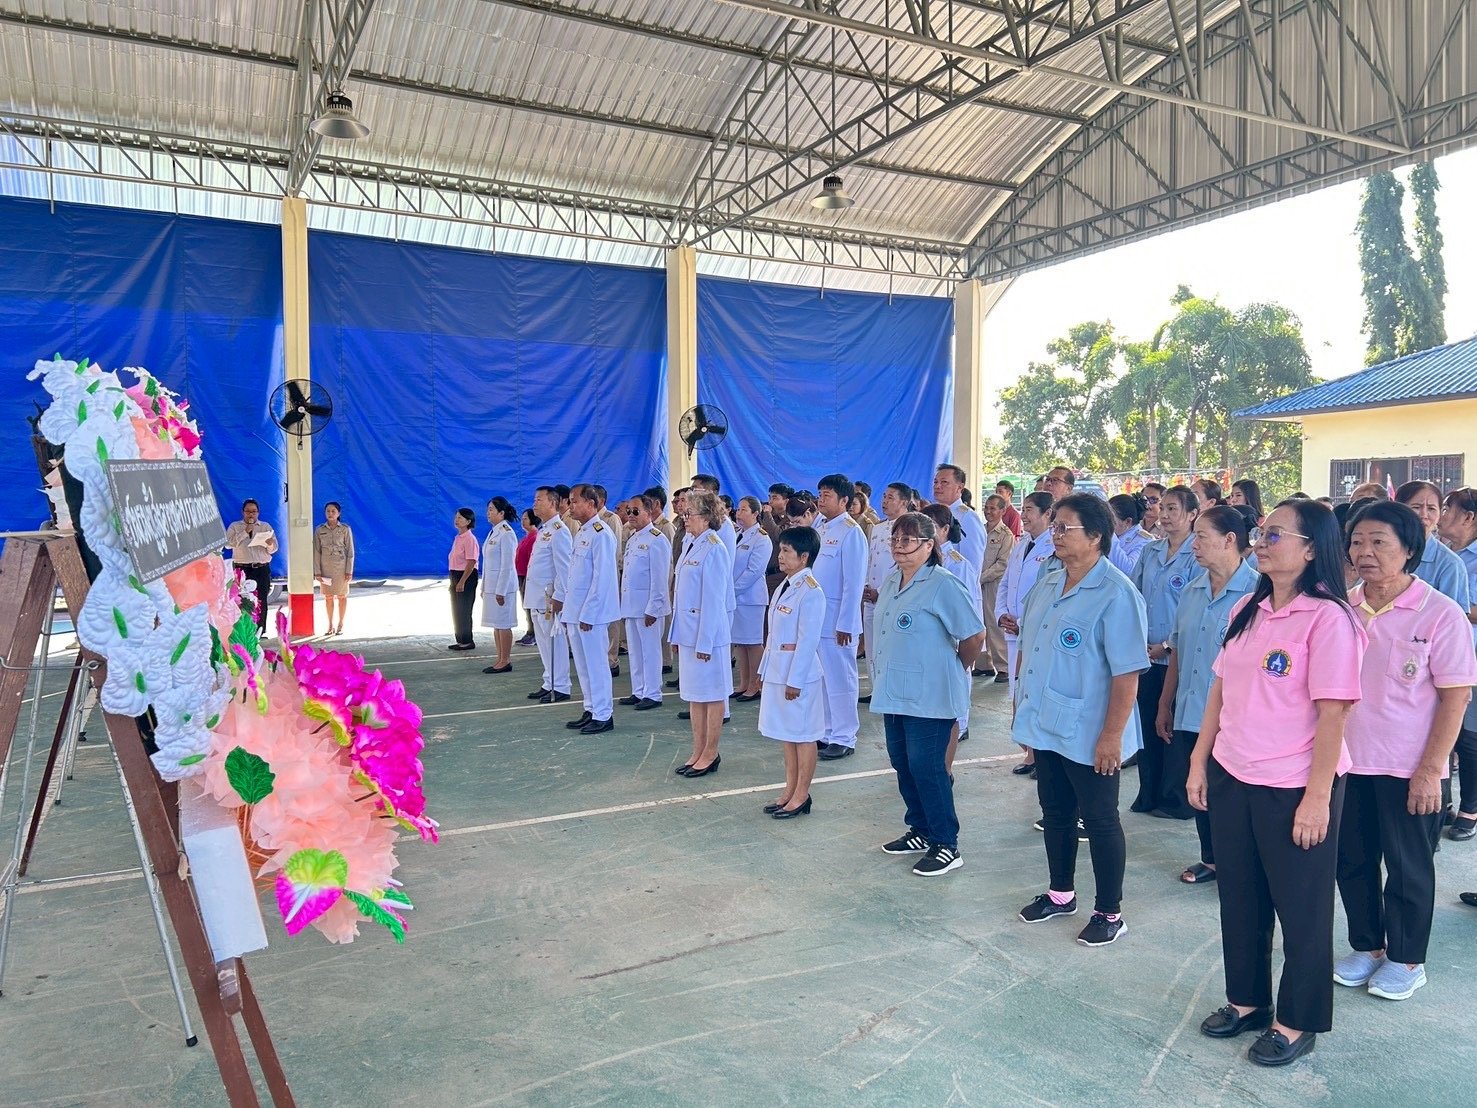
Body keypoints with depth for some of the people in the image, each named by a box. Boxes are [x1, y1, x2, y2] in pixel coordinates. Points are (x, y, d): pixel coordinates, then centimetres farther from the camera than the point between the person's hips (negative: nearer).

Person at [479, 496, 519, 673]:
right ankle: (500, 659, 18)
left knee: (503, 624, -3)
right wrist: (484, 587, 16)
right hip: (491, 585, 9)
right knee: (496, 624, 12)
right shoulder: (493, 532, 14)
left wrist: (501, 591, -19)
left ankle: (506, 661, 3)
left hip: (502, 585, -9)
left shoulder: (506, 533, -13)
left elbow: (507, 565, -17)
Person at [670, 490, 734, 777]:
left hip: (706, 632, -9)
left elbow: (713, 599, -17)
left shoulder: (713, 549, -15)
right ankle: (698, 752, 24)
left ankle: (710, 754, 14)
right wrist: (677, 633, 14)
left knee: (712, 693, 4)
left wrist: (704, 642, -17)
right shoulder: (691, 545, 10)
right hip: (687, 631, 9)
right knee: (694, 693, 14)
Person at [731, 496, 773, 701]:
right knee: (739, 641, 13)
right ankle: (743, 684, 22)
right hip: (733, 596, 7)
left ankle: (755, 686, 8)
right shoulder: (736, 535, 11)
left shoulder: (761, 539, -10)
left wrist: (732, 589, -14)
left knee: (753, 642, 0)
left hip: (750, 597, -7)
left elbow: (753, 571, -16)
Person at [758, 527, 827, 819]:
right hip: (778, 671, 9)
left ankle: (801, 796, 14)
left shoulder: (810, 591, -16)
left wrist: (795, 680, -18)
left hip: (799, 673, -9)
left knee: (802, 735, 3)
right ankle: (790, 790, 27)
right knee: (786, 733, 16)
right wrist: (765, 669, 15)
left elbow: (808, 640, -18)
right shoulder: (784, 586, 10)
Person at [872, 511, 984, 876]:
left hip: (929, 696, -9)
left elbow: (974, 634, -15)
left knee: (927, 768, -4)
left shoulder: (943, 585, -16)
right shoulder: (892, 581, 10)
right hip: (894, 692, 9)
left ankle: (947, 846, 9)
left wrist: (958, 669, -2)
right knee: (903, 764, 15)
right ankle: (920, 832, 31)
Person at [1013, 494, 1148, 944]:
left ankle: (1109, 913, 24)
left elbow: (1127, 672, -20)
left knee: (1099, 820, 8)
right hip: (1045, 725, 7)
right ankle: (1060, 894, 38)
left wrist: (1112, 735, -20)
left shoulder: (1116, 595, -18)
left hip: (1088, 735, -7)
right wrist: (1022, 703, 14)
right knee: (1055, 813, 20)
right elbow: (1027, 647, 15)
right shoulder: (1048, 583, 6)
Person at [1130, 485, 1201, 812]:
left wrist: (1169, 645, -13)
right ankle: (1148, 795, 22)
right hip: (1146, 654, 5)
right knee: (1146, 724, 10)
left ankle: (1174, 797, 17)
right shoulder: (1150, 552, 9)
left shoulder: (1197, 556, -9)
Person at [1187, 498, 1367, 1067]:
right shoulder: (1247, 610, 6)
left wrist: (1317, 796, -16)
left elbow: (1332, 713, -16)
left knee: (1301, 907, 11)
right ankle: (1246, 1000, 36)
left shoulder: (1328, 619, -14)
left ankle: (1297, 1022, 28)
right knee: (1239, 897, 18)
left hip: (1293, 787, -6)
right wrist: (1199, 760, 8)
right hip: (1231, 779, 7)